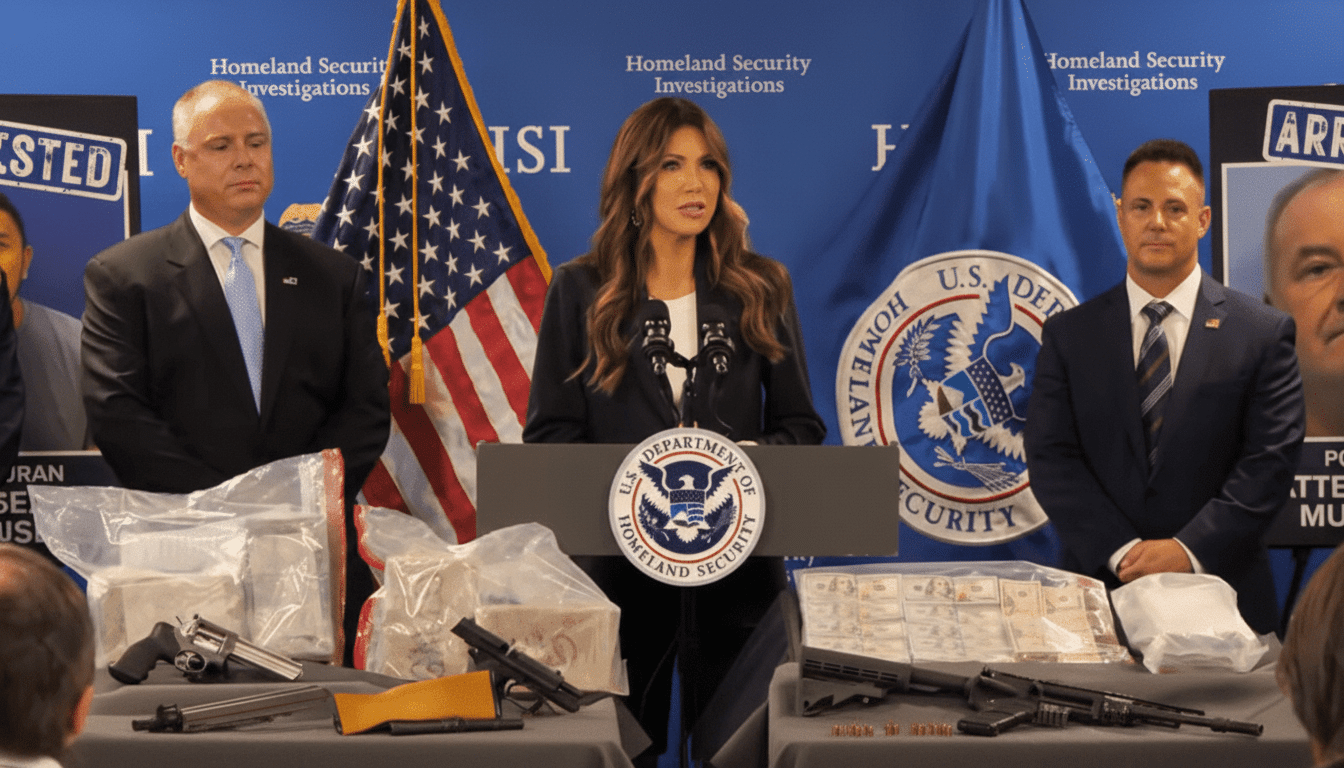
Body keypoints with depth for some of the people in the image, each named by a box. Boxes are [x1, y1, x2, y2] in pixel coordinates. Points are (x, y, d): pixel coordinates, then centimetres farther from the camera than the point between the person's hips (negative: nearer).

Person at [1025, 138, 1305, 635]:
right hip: (1100, 590, 1)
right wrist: (1121, 552, -13)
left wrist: (1189, 549, -15)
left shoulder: (1263, 333, 4)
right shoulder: (1069, 335, 8)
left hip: (1220, 596, -1)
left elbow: (1270, 461, -4)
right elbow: (1051, 458, 0)